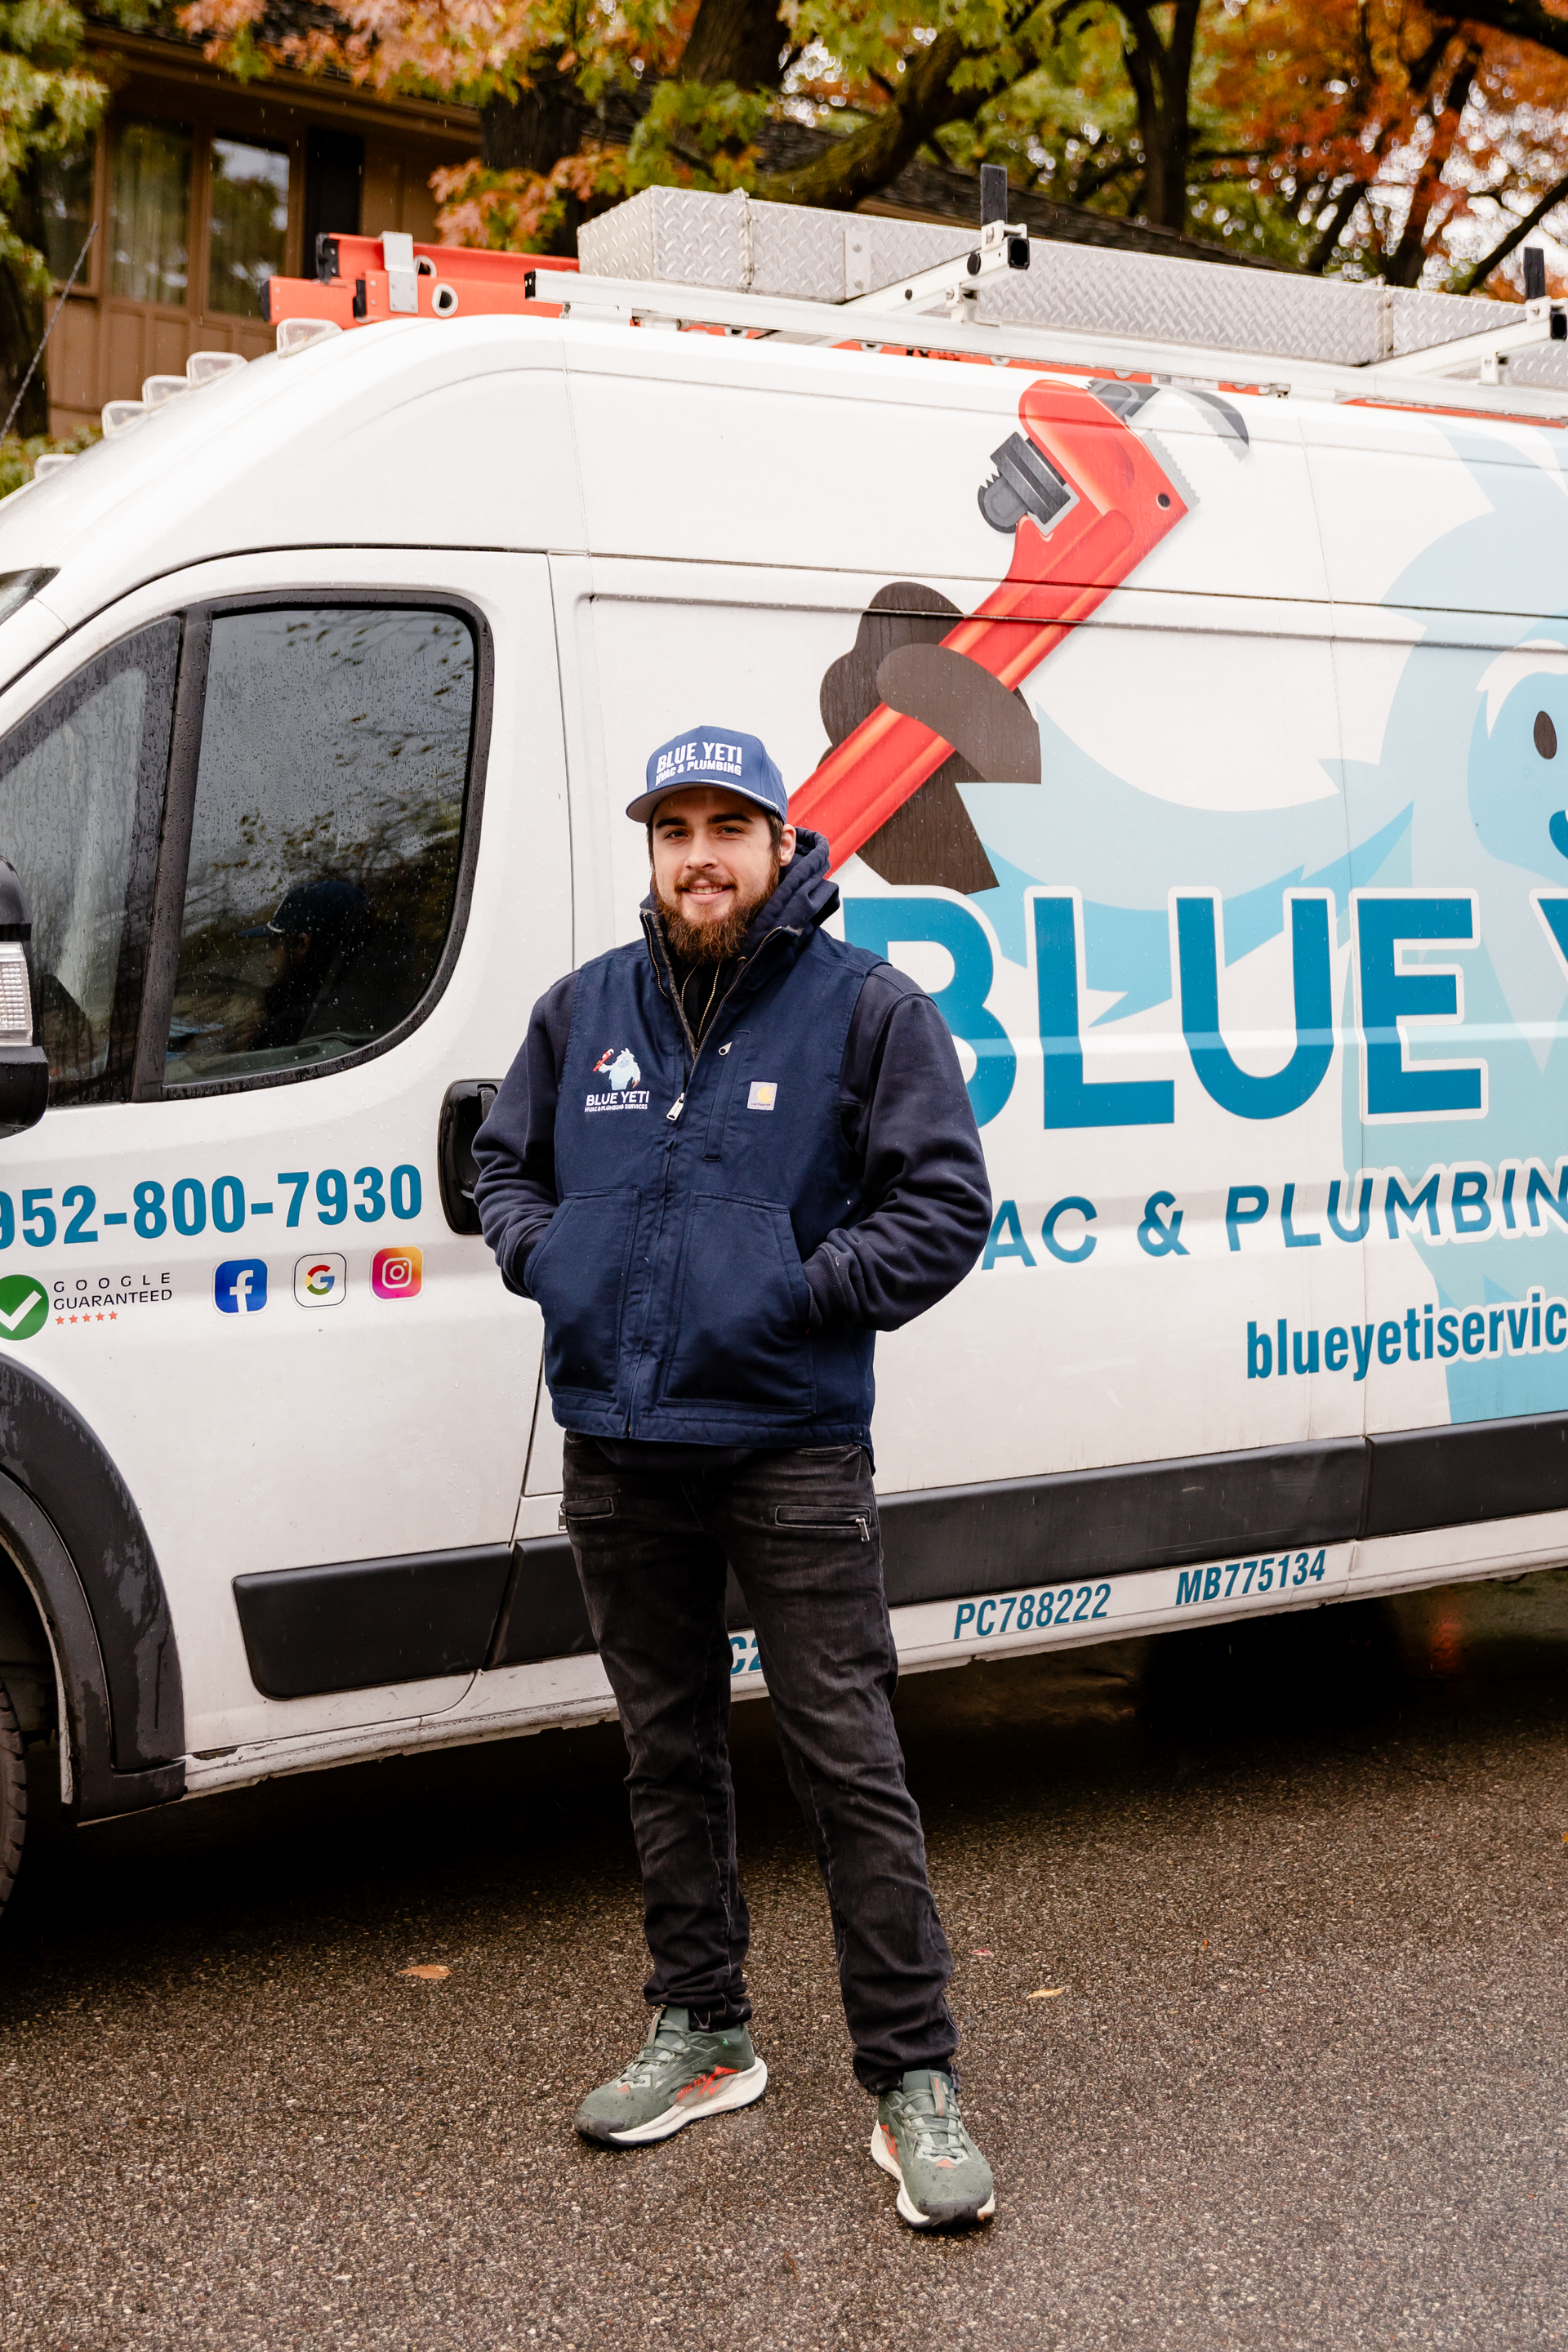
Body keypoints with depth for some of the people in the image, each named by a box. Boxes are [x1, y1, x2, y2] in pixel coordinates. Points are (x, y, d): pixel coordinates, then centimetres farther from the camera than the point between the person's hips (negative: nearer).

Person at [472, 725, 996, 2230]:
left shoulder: (867, 1008, -3)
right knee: (668, 1753, 15)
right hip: (615, 1453, 5)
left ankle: (912, 2080, 3)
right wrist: (547, 1261, 2)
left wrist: (806, 1290, -15)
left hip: (789, 1450, -5)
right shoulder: (583, 1010, 10)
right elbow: (504, 1163, 21)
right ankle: (699, 2034, 29)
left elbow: (944, 1205, -6)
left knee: (849, 1764, -5)